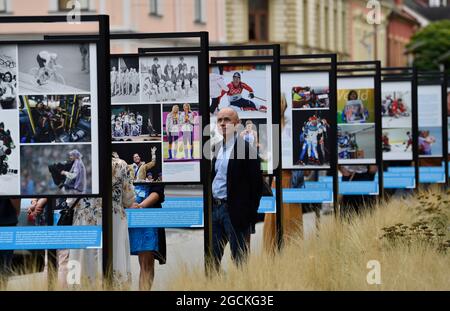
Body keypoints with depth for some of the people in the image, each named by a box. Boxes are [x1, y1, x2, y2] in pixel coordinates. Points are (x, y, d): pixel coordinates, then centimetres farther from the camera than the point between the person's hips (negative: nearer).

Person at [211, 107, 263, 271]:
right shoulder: (215, 149, 13)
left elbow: (256, 184, -10)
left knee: (239, 259, -1)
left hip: (235, 211, -7)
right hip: (215, 208, 7)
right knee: (212, 257, 10)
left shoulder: (247, 149, -9)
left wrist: (251, 214, -13)